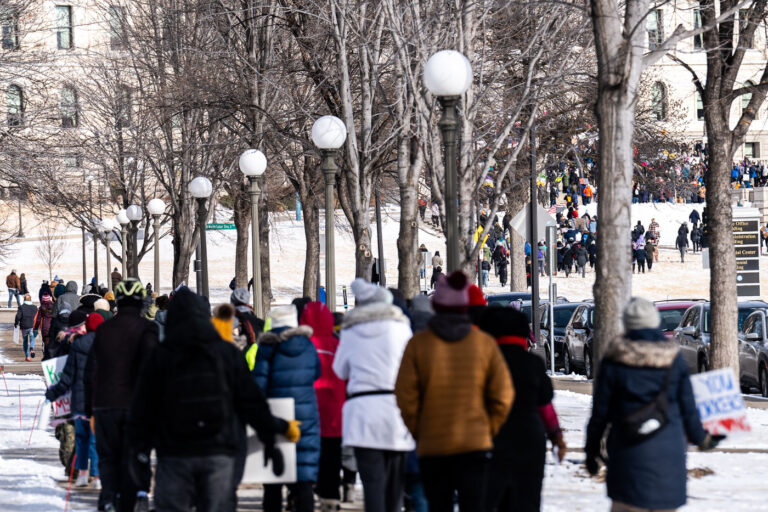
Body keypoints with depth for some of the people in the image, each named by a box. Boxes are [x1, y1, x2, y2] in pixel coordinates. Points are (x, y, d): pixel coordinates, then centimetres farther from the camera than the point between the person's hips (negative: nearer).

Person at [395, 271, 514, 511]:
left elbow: (406, 397, -6)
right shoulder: (484, 343, -1)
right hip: (475, 445, 0)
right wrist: (489, 429, 10)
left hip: (432, 446, 0)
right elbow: (502, 395, -2)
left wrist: (418, 433, 7)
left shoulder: (418, 344, -5)